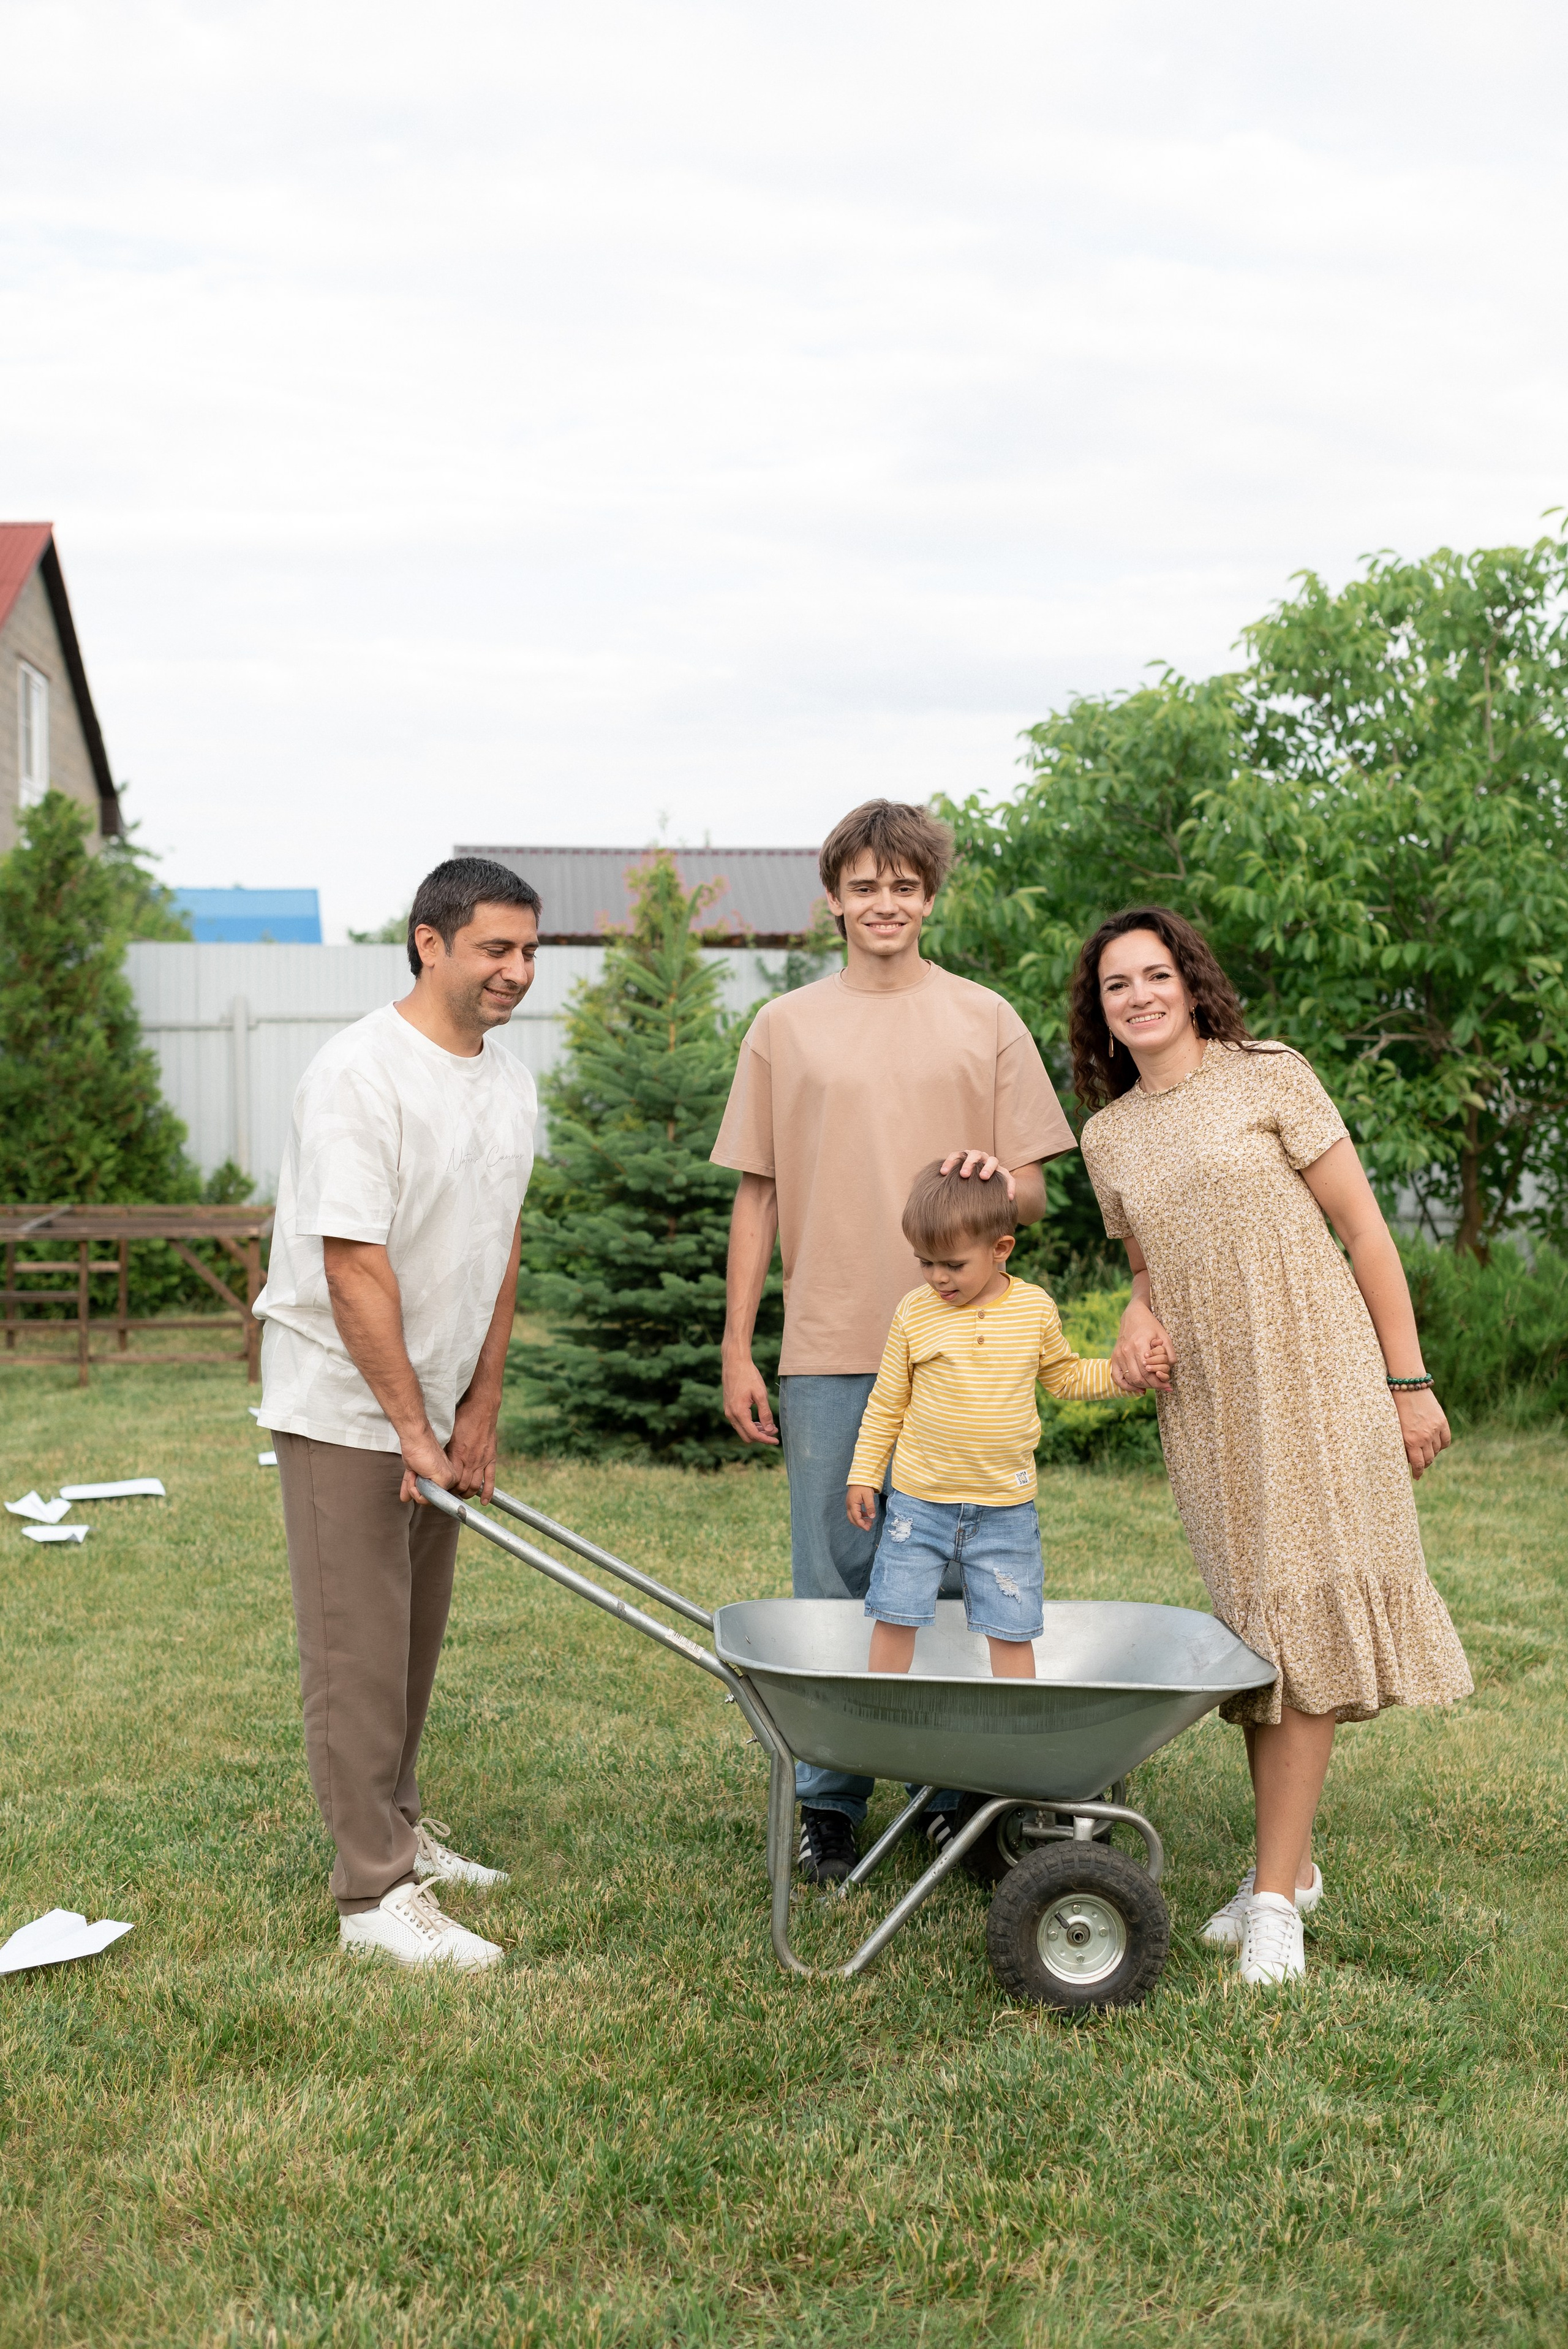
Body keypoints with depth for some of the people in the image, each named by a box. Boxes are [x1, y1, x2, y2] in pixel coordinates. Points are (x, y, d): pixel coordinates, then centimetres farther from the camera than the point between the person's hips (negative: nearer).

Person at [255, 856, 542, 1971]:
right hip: (344, 1406, -8)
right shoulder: (360, 1074, -21)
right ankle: (376, 1895, 2)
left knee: (418, 1637, 17)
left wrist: (479, 1411, 5)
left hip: (436, 1407, 8)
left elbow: (498, 1253, 9)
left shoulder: (509, 1082, 5)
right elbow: (355, 1267, -22)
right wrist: (414, 1431, -19)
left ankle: (398, 1827, 33)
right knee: (361, 1651, -4)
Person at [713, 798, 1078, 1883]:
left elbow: (1035, 1198, 8)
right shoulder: (786, 1028, 8)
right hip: (829, 1349, 0)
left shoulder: (986, 1021, 6)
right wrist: (737, 1351, 6)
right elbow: (758, 1196, 10)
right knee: (833, 1583, 5)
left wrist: (1001, 1181, -16)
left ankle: (958, 1794, 19)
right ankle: (829, 1803, 15)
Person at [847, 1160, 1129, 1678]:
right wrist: (864, 1476, 4)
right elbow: (887, 1403, 5)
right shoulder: (915, 1312, -5)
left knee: (1011, 1631, 3)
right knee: (894, 1617, 4)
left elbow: (1065, 1376, 16)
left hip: (1006, 1512, 0)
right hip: (918, 1504, 0)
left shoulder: (1035, 1309, -2)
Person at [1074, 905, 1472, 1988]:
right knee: (1248, 1620, 8)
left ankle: (1275, 1894, -5)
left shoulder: (1269, 1078, -2)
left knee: (1300, 1611, -8)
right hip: (1203, 1401, 5)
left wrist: (1409, 1381, -6)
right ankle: (1292, 1865, 21)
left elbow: (1365, 1229, -2)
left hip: (1311, 1373, -4)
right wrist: (1139, 1323, -1)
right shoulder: (1108, 1136, 11)